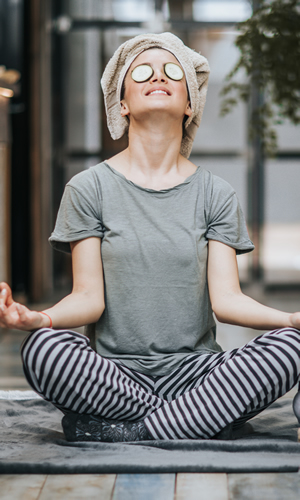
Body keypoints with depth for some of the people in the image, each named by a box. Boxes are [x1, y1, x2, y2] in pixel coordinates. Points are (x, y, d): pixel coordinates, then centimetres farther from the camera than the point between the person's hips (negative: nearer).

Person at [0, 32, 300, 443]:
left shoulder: (215, 194, 8)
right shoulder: (89, 188, 5)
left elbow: (225, 297, -1)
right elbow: (90, 298, -2)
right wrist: (37, 318, -24)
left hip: (195, 368, 2)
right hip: (117, 372, -1)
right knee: (44, 348, -32)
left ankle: (134, 430, -20)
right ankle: (199, 420, -18)